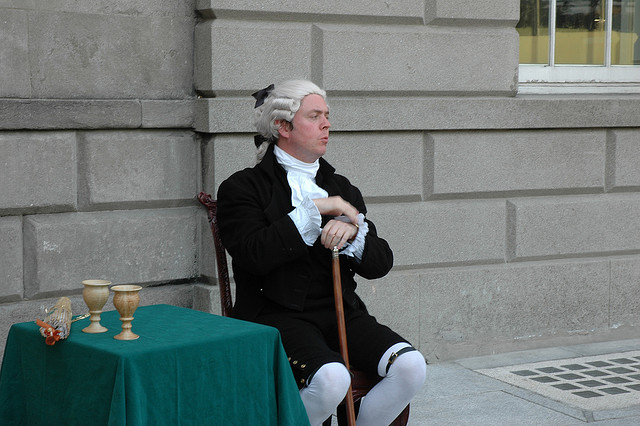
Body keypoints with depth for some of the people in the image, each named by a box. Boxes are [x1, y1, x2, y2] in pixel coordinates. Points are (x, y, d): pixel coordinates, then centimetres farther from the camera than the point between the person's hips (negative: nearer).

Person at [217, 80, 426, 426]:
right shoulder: (243, 187, 4)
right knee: (331, 378, -34)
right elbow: (255, 255, -15)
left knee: (410, 366, -20)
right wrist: (313, 210, -12)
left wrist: (352, 232, -9)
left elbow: (380, 264, 12)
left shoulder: (341, 188, 21)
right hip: (277, 316, -5)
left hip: (342, 312, 6)